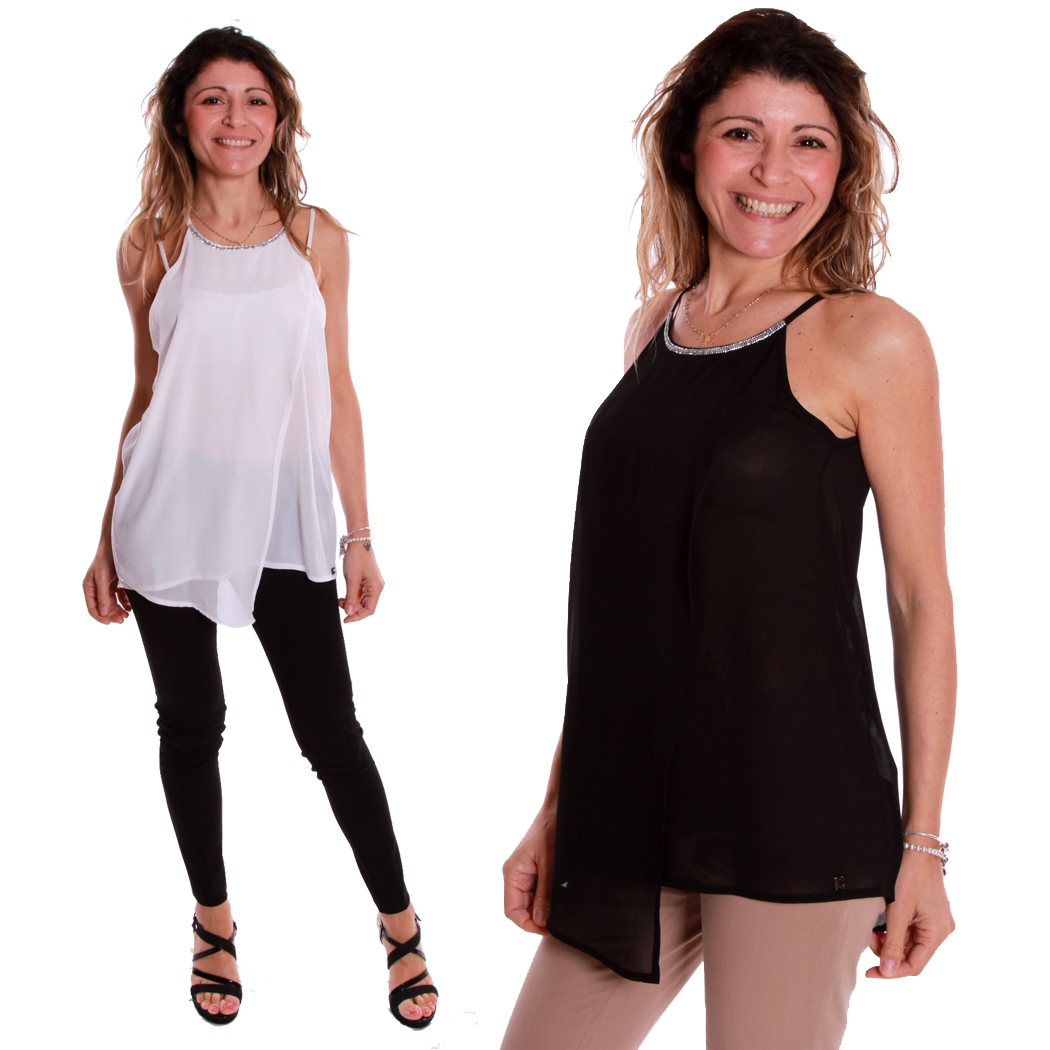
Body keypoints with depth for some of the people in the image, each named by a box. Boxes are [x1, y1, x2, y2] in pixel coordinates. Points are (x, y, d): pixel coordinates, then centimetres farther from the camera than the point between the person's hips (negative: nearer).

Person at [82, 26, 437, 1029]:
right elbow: (144, 399, 9)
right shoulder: (151, 244, 2)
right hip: (172, 520, 1)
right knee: (191, 727, 10)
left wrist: (360, 536, 4)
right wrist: (108, 543, 9)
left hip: (286, 516, 0)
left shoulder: (317, 238, 2)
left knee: (330, 731, 0)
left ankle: (399, 921, 18)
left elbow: (337, 394, 5)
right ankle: (214, 919, 29)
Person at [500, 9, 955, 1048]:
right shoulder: (655, 327, 10)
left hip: (794, 808, -5)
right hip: (634, 803, 6)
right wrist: (557, 806, 14)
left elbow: (921, 596, -5)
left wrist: (923, 844, -7)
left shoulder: (869, 341, -6)